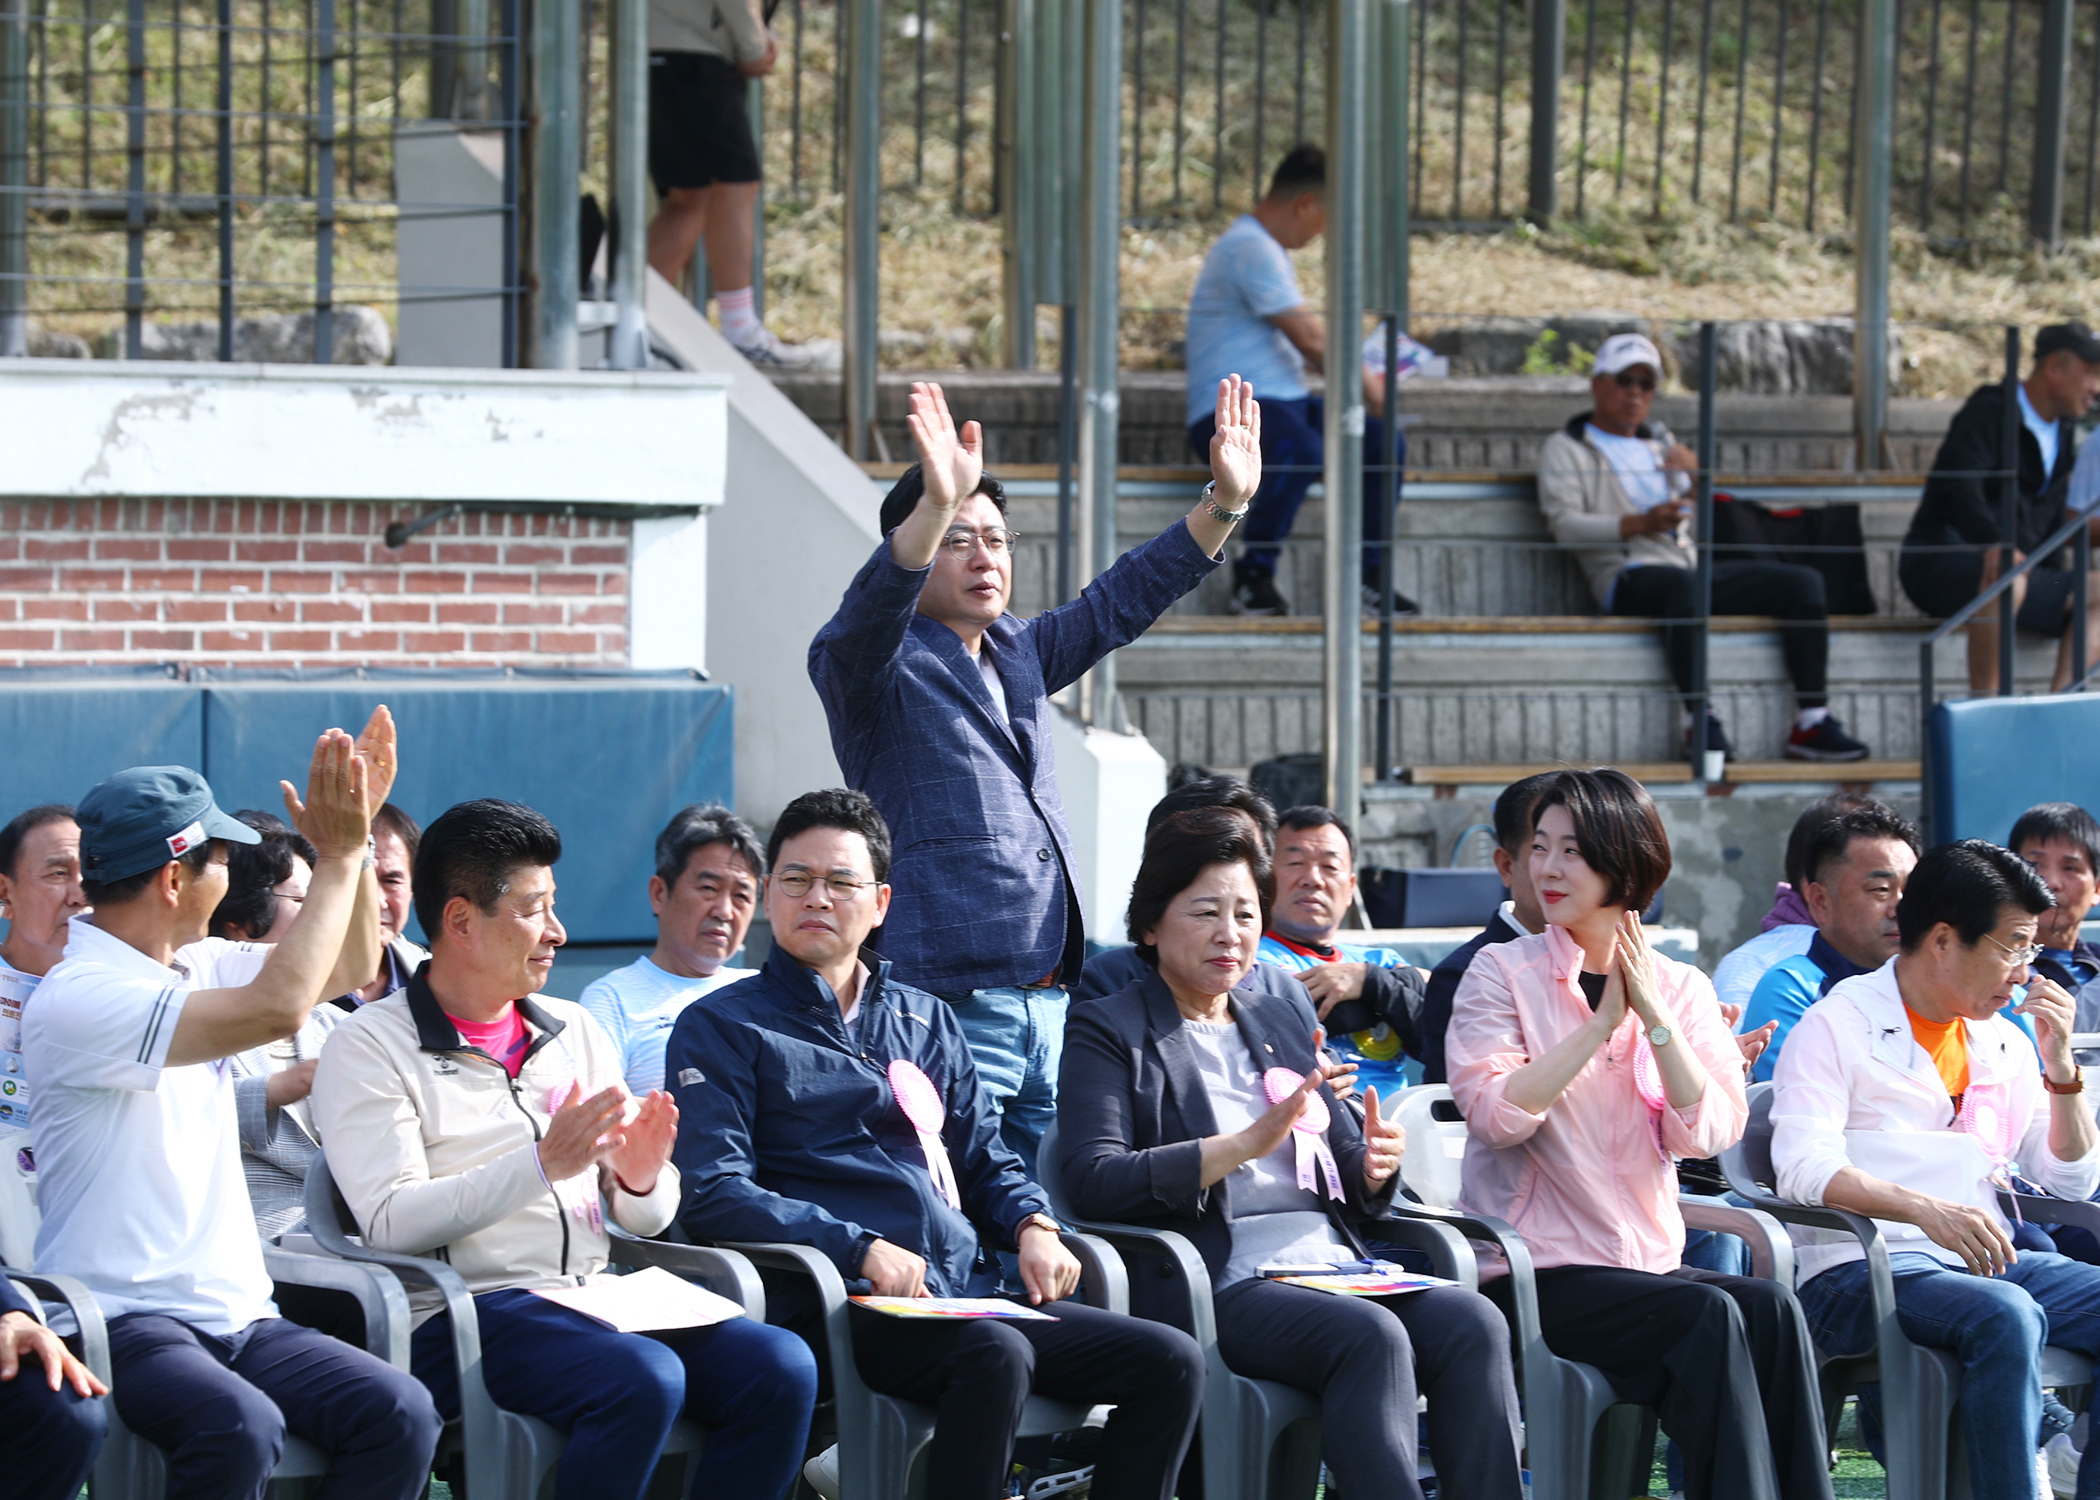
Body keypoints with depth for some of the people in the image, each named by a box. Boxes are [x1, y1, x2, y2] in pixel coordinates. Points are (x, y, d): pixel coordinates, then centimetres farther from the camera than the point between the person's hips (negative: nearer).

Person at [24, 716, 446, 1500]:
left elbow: (347, 967, 27)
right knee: (240, 1427, -38)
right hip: (121, 1321, -8)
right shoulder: (77, 1000, -14)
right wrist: (338, 856, -15)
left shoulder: (194, 965, 15)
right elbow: (278, 1008, -24)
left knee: (400, 1415, -19)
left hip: (236, 1315, 8)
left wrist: (351, 837, 13)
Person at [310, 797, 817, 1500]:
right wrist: (542, 1165, -19)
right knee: (642, 1378, -34)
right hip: (462, 1314, -6)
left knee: (781, 1367, -20)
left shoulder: (575, 1032, 20)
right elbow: (392, 1223, -12)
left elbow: (648, 1221, 19)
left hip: (593, 1300, 6)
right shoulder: (371, 1047, 1)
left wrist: (641, 1181, -6)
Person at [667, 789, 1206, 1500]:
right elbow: (712, 1194, -5)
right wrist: (861, 1248, -17)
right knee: (996, 1354, -37)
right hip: (839, 1303, -6)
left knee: (1171, 1361, -13)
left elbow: (985, 1159, 29)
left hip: (968, 1290, 6)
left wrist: (1034, 1227, 4)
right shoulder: (722, 1028, 7)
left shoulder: (926, 1021, 25)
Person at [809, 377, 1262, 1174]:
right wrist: (935, 507, -41)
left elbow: (1122, 601, 25)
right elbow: (868, 617, -24)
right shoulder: (869, 666, -3)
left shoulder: (1021, 654, 20)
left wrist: (1226, 501, 14)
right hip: (948, 1002, -8)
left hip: (1048, 1003, 8)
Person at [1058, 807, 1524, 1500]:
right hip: (1222, 1282, -6)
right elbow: (1094, 1182, -9)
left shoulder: (1286, 1019, 27)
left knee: (1473, 1323, -25)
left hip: (1332, 1262, 6)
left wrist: (1373, 1169, 1)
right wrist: (1248, 1144, -15)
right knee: (1371, 1336, -34)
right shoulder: (1108, 1030, 7)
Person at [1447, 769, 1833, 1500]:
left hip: (1649, 1260, 4)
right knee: (1709, 1318, -29)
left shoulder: (1681, 989, 11)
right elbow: (1494, 1113, -14)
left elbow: (1710, 1130, -2)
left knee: (1771, 1309, -26)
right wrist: (1600, 1025, -12)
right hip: (1534, 1270, -4)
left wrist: (1655, 1017, -10)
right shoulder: (1501, 973, 2)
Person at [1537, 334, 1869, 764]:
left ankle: (1812, 721, -20)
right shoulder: (1565, 449, 12)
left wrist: (1695, 472, 6)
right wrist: (1639, 524, -18)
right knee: (1681, 585, -43)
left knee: (1804, 582, -12)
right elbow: (1565, 525, -5)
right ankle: (1700, 720, -44)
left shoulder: (1659, 442, 30)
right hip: (1630, 579, -7)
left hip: (1694, 567, 7)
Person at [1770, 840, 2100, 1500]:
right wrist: (1924, 1209, -30)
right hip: (1861, 1273, -7)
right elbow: (1804, 1172, -15)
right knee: (2005, 1317, -36)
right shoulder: (1837, 1028, 0)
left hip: (1983, 1264, 7)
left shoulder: (2004, 1043, 20)